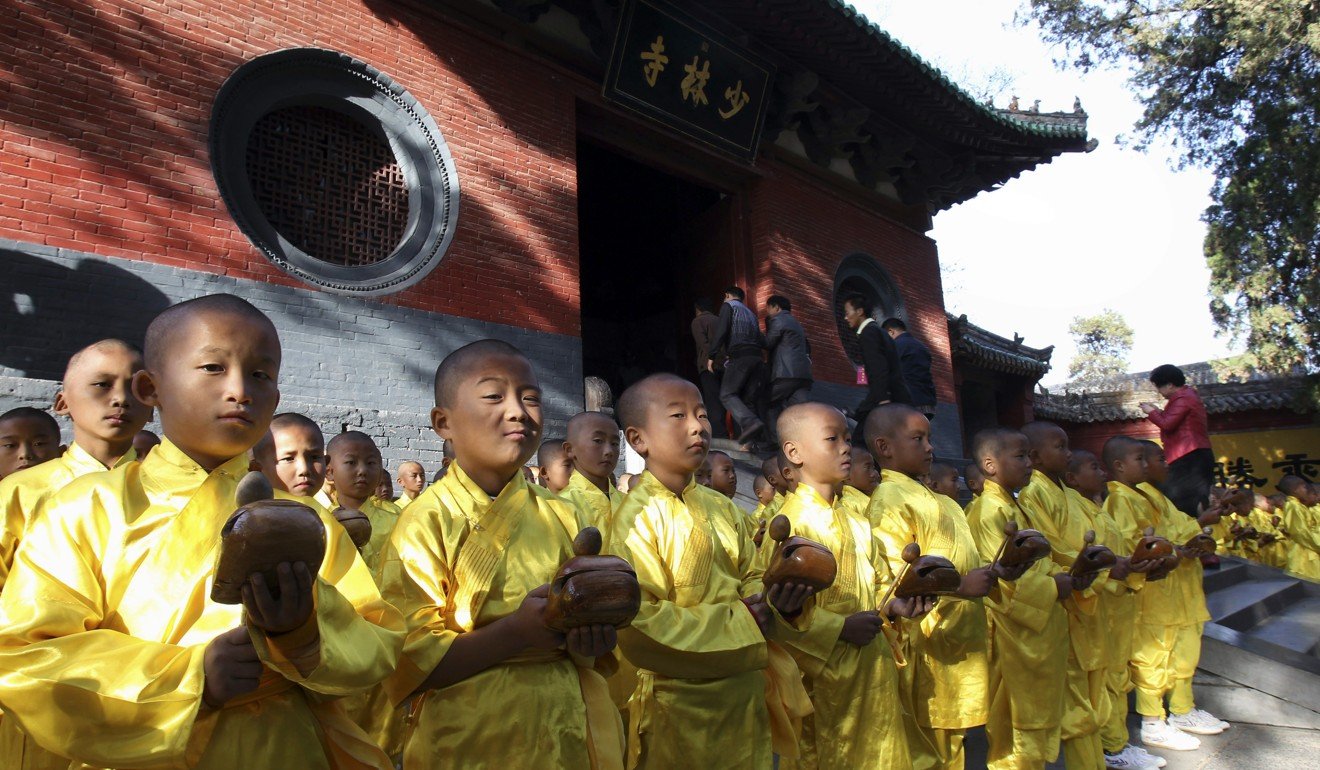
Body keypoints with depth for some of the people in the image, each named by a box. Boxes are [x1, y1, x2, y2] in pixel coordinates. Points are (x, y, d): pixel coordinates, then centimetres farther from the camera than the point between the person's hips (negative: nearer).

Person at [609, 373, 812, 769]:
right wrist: (741, 621, -20)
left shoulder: (723, 508, 4)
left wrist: (778, 600, -14)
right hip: (679, 705, -6)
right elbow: (640, 623, -22)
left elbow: (750, 581, 8)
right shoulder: (637, 516, -17)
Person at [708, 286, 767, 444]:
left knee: (727, 395, -9)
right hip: (756, 358, 7)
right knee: (747, 398, 6)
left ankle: (750, 422, -31)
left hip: (739, 357, -7)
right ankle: (747, 437, -5)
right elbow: (761, 339, 21)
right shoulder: (750, 313, 29)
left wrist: (712, 356, -6)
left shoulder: (728, 305, 8)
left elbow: (721, 331, -7)